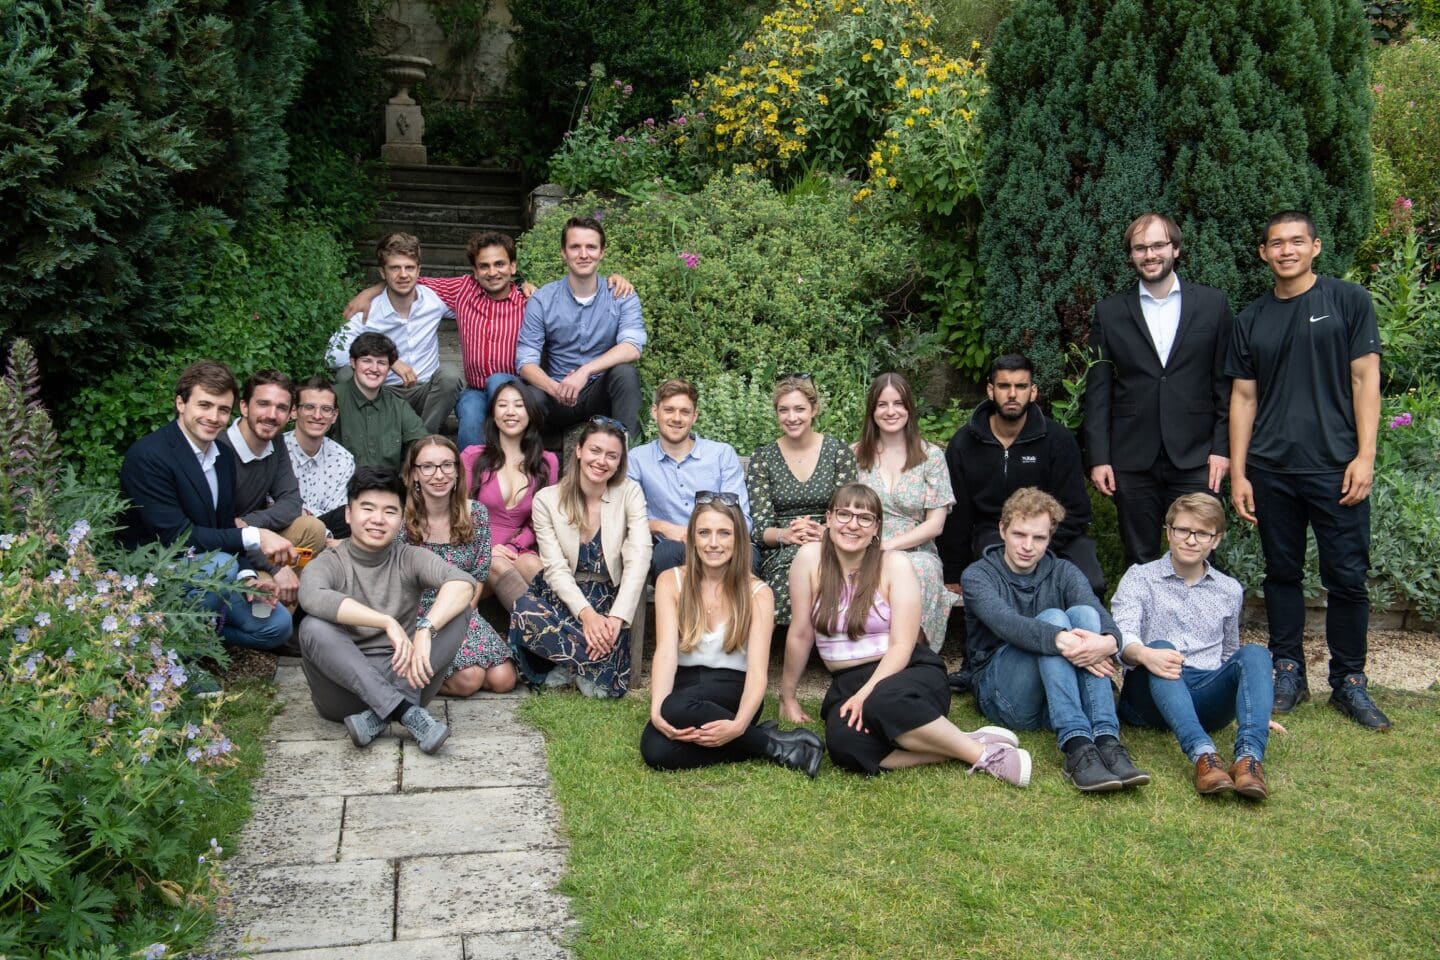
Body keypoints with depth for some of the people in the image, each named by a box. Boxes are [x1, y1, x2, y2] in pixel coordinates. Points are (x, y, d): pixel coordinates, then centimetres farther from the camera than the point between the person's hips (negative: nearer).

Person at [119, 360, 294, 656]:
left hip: (205, 575, 7)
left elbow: (224, 529, 9)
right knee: (220, 564, -34)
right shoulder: (147, 455, -20)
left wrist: (246, 577, -9)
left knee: (277, 626, -5)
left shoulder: (224, 456, 5)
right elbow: (176, 536, -25)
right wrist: (254, 537, -28)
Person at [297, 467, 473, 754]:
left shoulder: (410, 559, 5)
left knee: (455, 612, -17)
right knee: (313, 627, -28)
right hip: (346, 687, -1)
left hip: (404, 679, 2)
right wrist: (388, 622, -33)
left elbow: (463, 583, -16)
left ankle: (379, 716, -28)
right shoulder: (329, 563, -1)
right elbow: (312, 597, -27)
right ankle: (407, 713, -33)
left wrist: (425, 630, -33)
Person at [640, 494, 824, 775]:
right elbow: (665, 651, -13)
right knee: (655, 750, -30)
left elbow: (758, 671, -15)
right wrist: (656, 710, -32)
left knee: (679, 707, -36)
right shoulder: (670, 582, -1)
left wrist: (738, 725, -35)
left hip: (732, 690, -3)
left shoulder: (758, 594, -6)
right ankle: (774, 743, -17)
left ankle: (772, 746, -16)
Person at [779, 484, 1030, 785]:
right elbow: (801, 634, 1)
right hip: (846, 683, 2)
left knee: (884, 702, -39)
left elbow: (901, 645, -11)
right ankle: (953, 749, -18)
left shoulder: (895, 564, -8)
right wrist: (787, 696, 6)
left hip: (909, 672, -2)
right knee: (844, 745, -33)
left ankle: (982, 752, -19)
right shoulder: (810, 557, -4)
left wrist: (867, 694, -23)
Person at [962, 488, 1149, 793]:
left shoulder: (1063, 572, 10)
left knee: (1083, 613, -22)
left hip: (1057, 698, 3)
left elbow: (1100, 615, -12)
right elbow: (1005, 622, -24)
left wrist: (1109, 640, -37)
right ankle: (1076, 746, -41)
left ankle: (1106, 739, -34)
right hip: (1002, 694, -3)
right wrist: (1060, 640, -42)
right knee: (1052, 618, -26)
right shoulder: (977, 576, -1)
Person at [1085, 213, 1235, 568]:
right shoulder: (1109, 312, 5)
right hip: (1132, 461, 1)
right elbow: (1098, 390, 4)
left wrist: (1222, 447, -2)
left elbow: (1226, 382, 5)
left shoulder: (1213, 304, 5)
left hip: (1195, 459, 0)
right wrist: (1098, 458, -2)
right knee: (1140, 563, 8)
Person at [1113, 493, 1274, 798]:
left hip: (1207, 698, 3)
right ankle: (1203, 754, -51)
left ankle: (1250, 756, -44)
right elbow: (1122, 635, -10)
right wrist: (1145, 654, -33)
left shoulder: (1230, 590, 21)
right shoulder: (1139, 578, 8)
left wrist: (1255, 707, 20)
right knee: (1160, 648, -33)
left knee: (1254, 653, -24)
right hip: (1152, 696, -3)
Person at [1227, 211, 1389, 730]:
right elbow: (1243, 397, 9)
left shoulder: (1349, 300, 3)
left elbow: (1365, 379, -1)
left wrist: (1364, 456, -9)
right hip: (1271, 472, 3)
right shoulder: (1251, 320, 10)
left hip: (1335, 467, -2)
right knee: (1282, 573, 9)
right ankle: (1288, 671, 20)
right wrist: (1237, 473, 4)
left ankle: (1349, 681, 14)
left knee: (1347, 577, 1)